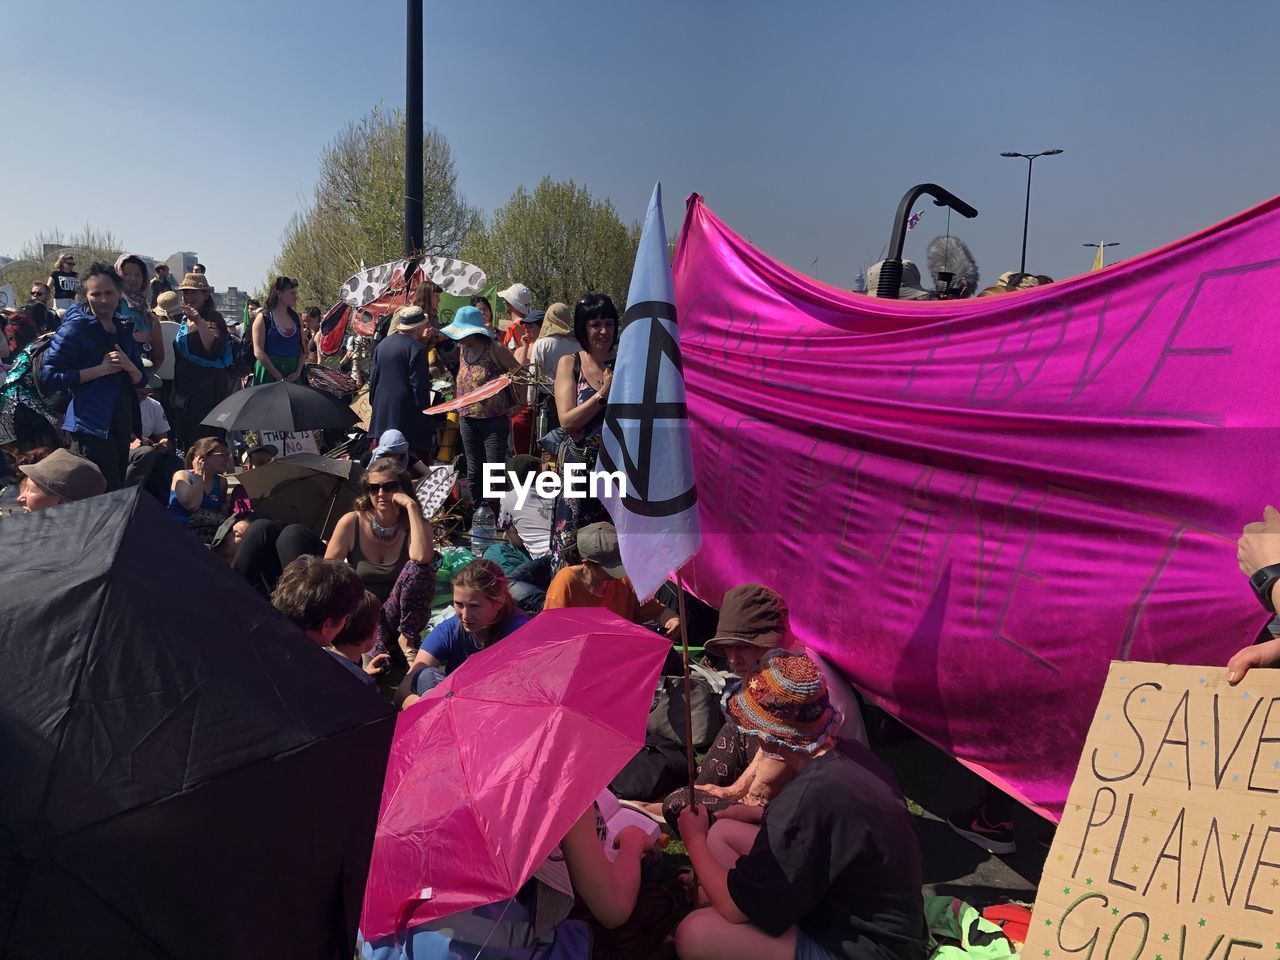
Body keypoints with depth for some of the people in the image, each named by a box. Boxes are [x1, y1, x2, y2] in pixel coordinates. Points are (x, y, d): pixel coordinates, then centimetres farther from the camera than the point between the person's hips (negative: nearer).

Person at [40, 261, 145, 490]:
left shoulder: (124, 329, 13)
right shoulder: (75, 327, -7)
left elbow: (140, 379, 15)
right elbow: (49, 375, -14)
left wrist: (129, 367, -7)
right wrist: (101, 369, -17)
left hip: (122, 427, 7)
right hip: (92, 428, -7)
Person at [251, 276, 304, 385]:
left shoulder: (297, 318, 12)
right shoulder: (263, 317, -1)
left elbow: (302, 349, 12)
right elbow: (258, 352, -8)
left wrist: (298, 372, -5)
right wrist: (279, 377, -15)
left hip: (292, 377, 4)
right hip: (268, 375, -4)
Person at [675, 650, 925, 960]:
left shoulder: (810, 795, -31)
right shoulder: (852, 757, -5)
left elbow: (735, 908, -21)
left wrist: (694, 841, -4)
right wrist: (757, 815, 10)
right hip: (855, 918, 9)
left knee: (695, 934, -24)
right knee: (722, 832, 9)